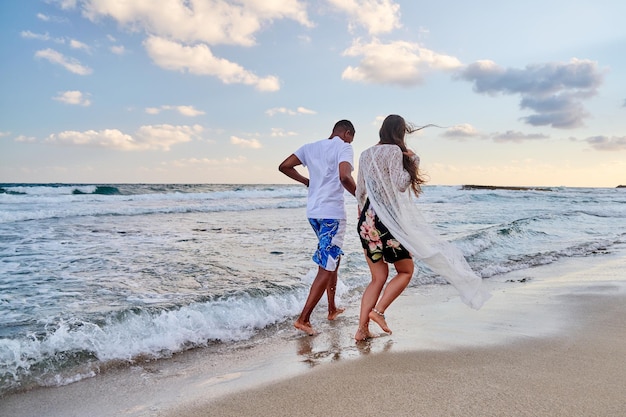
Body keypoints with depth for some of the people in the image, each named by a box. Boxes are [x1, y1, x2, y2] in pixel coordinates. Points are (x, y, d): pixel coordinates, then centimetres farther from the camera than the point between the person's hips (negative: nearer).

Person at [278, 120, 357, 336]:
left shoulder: (311, 147, 14)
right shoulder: (344, 147, -6)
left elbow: (284, 166, 11)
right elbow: (344, 177, -23)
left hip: (313, 211, 8)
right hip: (332, 212, -8)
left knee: (333, 259, 23)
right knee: (326, 268, -2)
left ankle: (332, 309, 31)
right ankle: (303, 319, -3)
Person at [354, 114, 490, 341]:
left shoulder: (366, 154, 13)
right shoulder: (394, 151, -8)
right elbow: (400, 185, -14)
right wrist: (412, 161, -1)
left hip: (367, 222, 7)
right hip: (388, 221, -7)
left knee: (378, 278, 13)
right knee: (405, 270, 12)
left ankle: (362, 329, 8)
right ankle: (378, 310, -1)